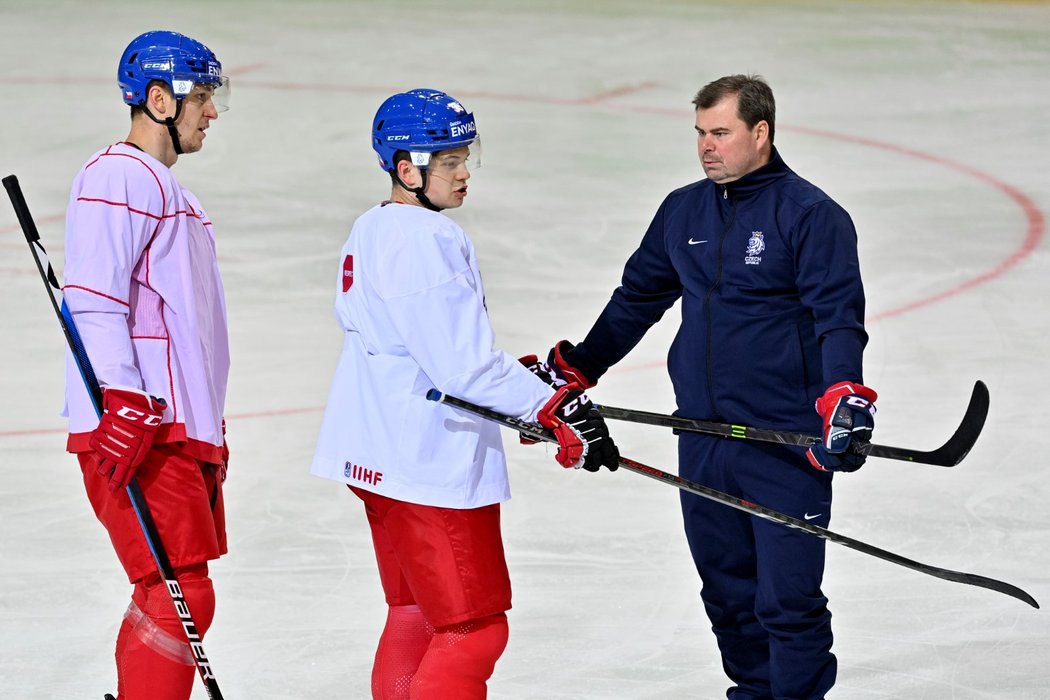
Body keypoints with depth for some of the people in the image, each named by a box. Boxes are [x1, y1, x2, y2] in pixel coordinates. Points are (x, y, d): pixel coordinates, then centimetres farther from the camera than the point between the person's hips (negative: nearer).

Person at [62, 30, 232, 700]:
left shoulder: (172, 191, 23)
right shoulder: (115, 178, -9)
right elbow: (93, 298, -18)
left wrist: (210, 423, 27)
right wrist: (125, 401, -25)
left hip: (183, 430, 10)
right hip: (135, 432, -10)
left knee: (163, 599, 12)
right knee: (182, 597, -14)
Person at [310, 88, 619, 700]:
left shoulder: (372, 231, 13)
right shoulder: (425, 240, -18)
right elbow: (464, 367, -23)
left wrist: (521, 375, 12)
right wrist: (556, 406, -20)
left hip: (380, 456, 11)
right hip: (432, 466, -11)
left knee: (416, 614, 21)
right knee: (475, 629, -7)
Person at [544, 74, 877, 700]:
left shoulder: (811, 214, -7)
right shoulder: (684, 212, 12)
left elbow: (839, 315, -14)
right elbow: (637, 297, 24)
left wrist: (844, 394, -29)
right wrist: (576, 368, 24)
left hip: (786, 444, -6)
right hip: (703, 442, 6)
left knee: (786, 597, -6)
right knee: (727, 591, 14)